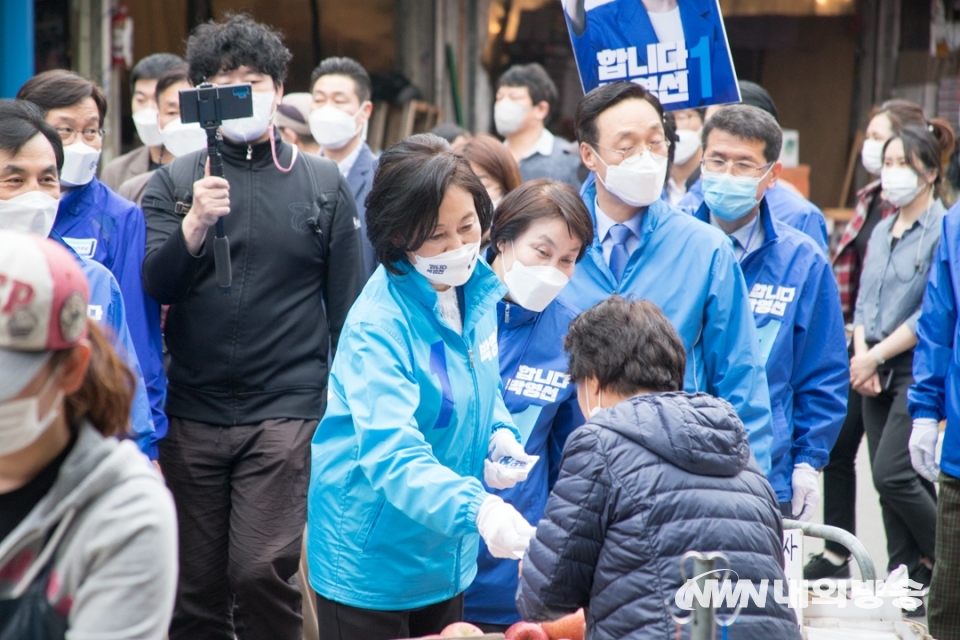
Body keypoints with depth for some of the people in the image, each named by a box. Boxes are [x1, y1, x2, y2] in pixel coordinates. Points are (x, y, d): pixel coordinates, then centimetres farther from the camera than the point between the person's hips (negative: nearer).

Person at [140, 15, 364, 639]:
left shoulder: (323, 183, 4)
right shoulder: (174, 183, 6)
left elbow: (348, 304, 6)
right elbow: (154, 288, -4)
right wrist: (195, 225, -21)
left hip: (286, 408, -2)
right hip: (193, 412, 2)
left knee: (262, 569, -14)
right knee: (195, 586, 8)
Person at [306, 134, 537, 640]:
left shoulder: (477, 290, -1)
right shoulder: (378, 325, -24)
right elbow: (391, 453, -35)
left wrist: (500, 435, -4)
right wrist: (476, 509, -50)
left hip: (446, 555, 7)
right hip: (373, 556, -7)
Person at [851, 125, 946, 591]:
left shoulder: (943, 230, -9)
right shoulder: (881, 232, 15)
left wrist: (875, 356, -11)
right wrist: (861, 355, 0)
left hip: (918, 369, -7)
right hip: (878, 373, 7)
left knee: (893, 474, -14)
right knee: (893, 482, 7)